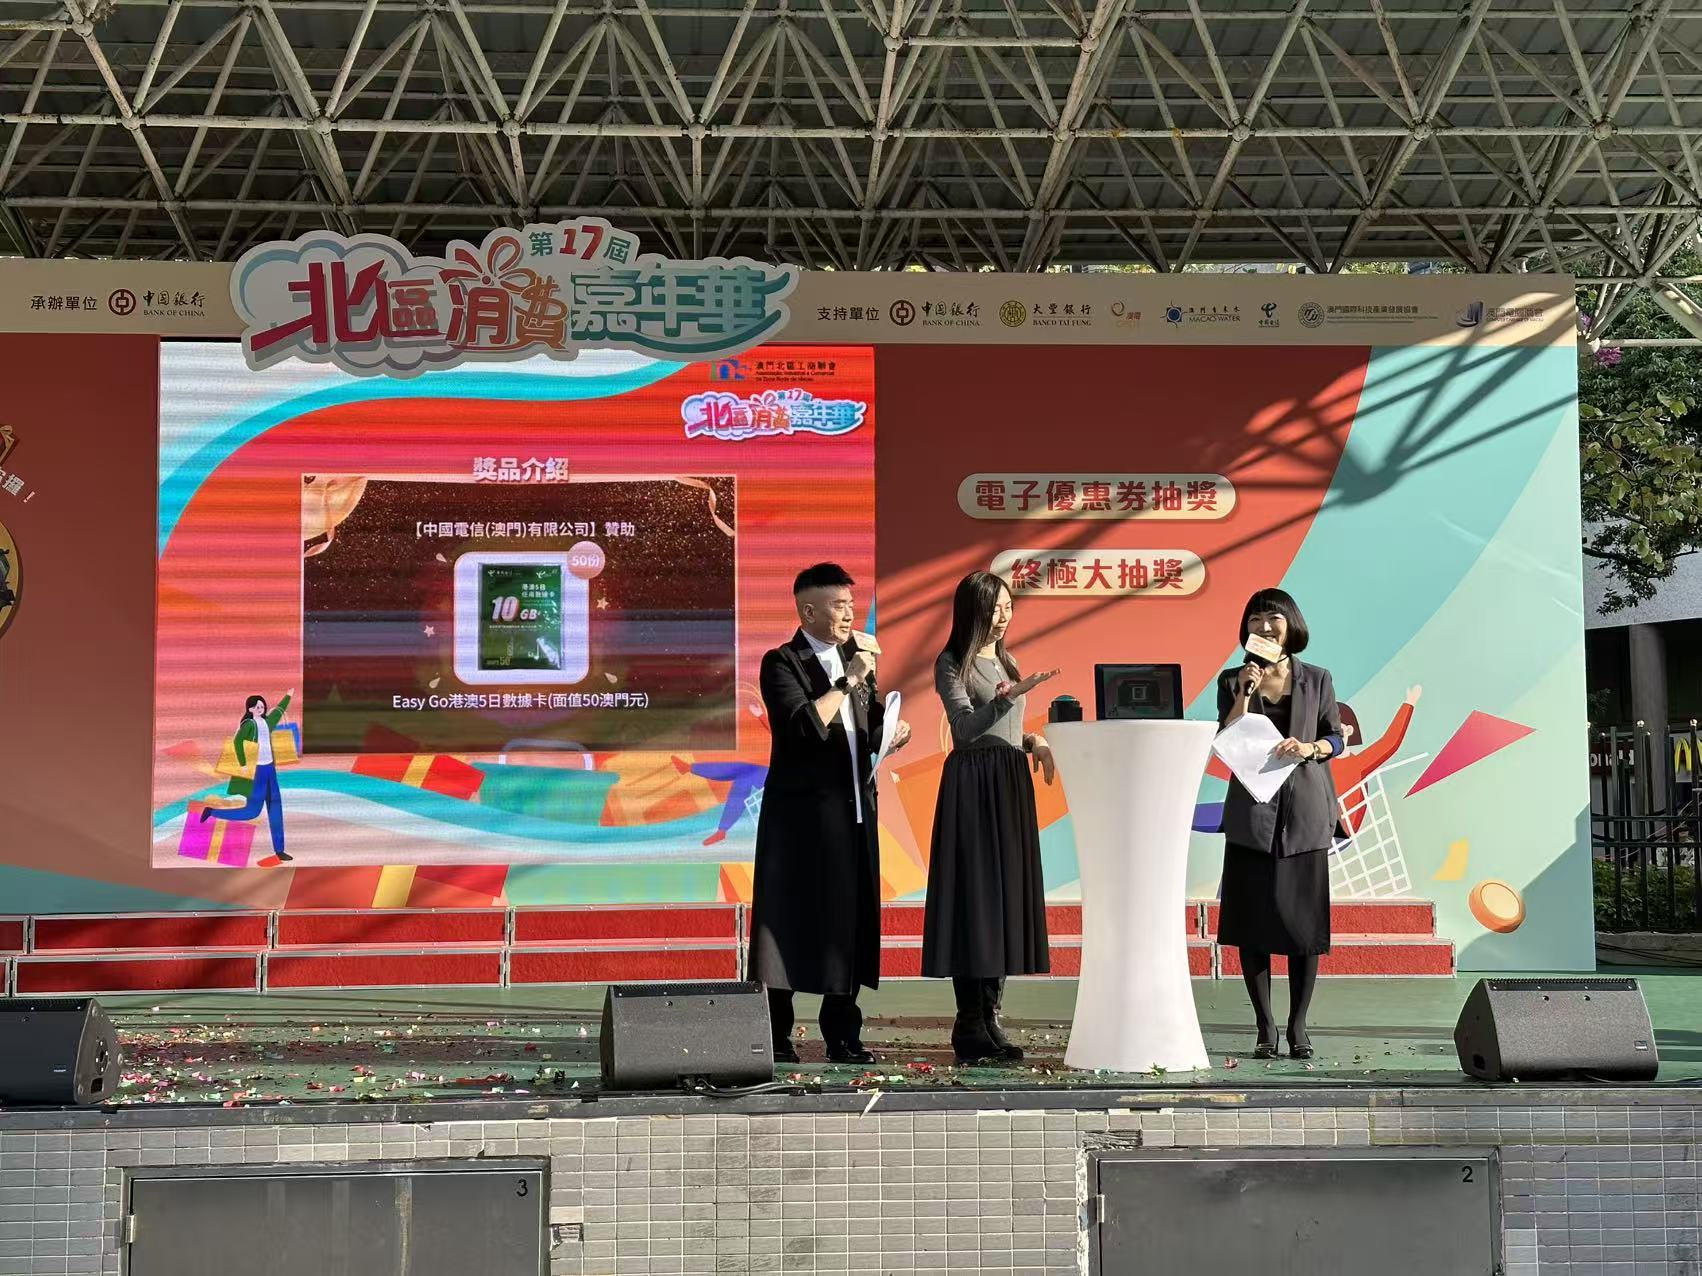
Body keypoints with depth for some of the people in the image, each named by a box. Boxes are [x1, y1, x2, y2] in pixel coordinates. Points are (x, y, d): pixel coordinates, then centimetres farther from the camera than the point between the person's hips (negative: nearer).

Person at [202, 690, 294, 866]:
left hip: (269, 769, 8)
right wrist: (243, 764, -30)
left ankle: (279, 850, 7)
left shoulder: (266, 722, 10)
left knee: (275, 810, 4)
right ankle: (212, 811, 7)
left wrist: (288, 696, 44)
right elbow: (238, 740, -29)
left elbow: (279, 711, 31)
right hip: (256, 771, -8)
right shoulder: (249, 723, -12)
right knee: (252, 811, -7)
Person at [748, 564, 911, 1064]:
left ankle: (842, 1035, 14)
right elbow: (807, 725, -21)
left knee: (850, 920, 6)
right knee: (791, 919, -4)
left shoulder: (855, 657, 15)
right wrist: (848, 681, -14)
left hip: (854, 811, 6)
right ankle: (777, 1037, 2)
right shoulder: (782, 663, -6)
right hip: (802, 811, -6)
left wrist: (890, 735, 1)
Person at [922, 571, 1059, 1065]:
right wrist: (1011, 694, -28)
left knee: (1005, 893, 6)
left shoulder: (1006, 661, 18)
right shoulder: (951, 664, -5)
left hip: (1011, 783, 8)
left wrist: (1033, 741, 5)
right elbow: (966, 727, -17)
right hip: (972, 783, -8)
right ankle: (971, 1025, -5)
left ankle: (988, 1018, 11)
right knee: (974, 891, -8)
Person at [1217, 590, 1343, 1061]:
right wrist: (1244, 693, -13)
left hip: (1305, 814, 0)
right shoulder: (1233, 681, 6)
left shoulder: (1316, 680, 7)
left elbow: (1336, 739, 7)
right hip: (1251, 814, 0)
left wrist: (1309, 748, -13)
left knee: (1304, 921, 0)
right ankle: (1265, 1028, 7)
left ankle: (1298, 1028, 8)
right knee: (1252, 922, -1)